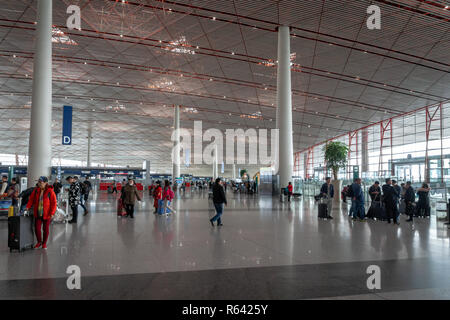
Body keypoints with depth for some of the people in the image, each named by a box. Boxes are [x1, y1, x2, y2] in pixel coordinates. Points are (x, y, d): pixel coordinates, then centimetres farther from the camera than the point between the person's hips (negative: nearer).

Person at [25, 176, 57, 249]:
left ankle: (44, 243, 25)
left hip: (46, 214, -3)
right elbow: (31, 200, 9)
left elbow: (53, 203, -12)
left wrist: (52, 213, -18)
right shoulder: (36, 191, 2)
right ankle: (39, 242, 25)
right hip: (38, 214, 4)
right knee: (37, 228, 2)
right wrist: (27, 207, -6)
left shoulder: (50, 192, -12)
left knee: (46, 229, 8)